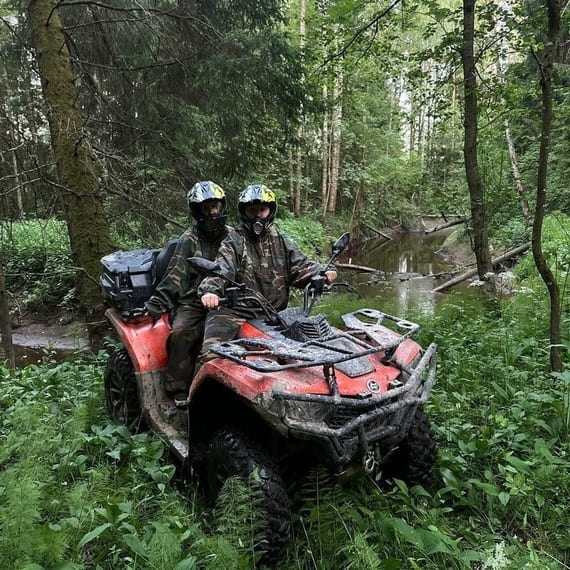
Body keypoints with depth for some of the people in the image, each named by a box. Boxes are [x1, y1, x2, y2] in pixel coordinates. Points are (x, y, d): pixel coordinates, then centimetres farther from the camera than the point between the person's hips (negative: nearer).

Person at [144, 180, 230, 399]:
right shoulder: (189, 240, 5)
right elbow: (175, 276, -1)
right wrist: (155, 304, -10)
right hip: (193, 302, -1)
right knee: (180, 334, -29)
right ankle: (179, 391, -13)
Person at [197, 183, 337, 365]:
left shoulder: (281, 241, 16)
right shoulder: (233, 240, 3)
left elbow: (300, 267, 10)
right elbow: (221, 268, -13)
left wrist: (322, 273, -10)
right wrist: (210, 290, -33)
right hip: (236, 312, -4)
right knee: (212, 354, -21)